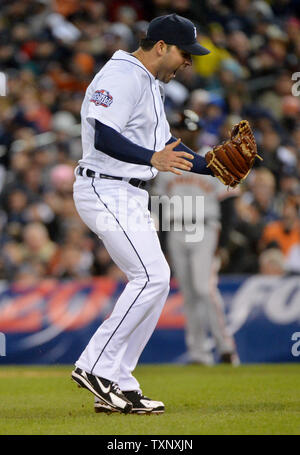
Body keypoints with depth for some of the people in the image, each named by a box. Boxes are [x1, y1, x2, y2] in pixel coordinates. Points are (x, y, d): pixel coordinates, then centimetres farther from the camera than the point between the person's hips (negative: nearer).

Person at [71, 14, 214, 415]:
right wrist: (153, 159, -38)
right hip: (106, 191, -11)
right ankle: (95, 366, -11)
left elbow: (164, 143, 24)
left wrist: (210, 167, 11)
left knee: (154, 281, 7)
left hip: (129, 197, 11)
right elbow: (104, 138, -26)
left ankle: (116, 385, 9)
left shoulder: (150, 84, 19)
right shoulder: (121, 77, -15)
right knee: (152, 277, -16)